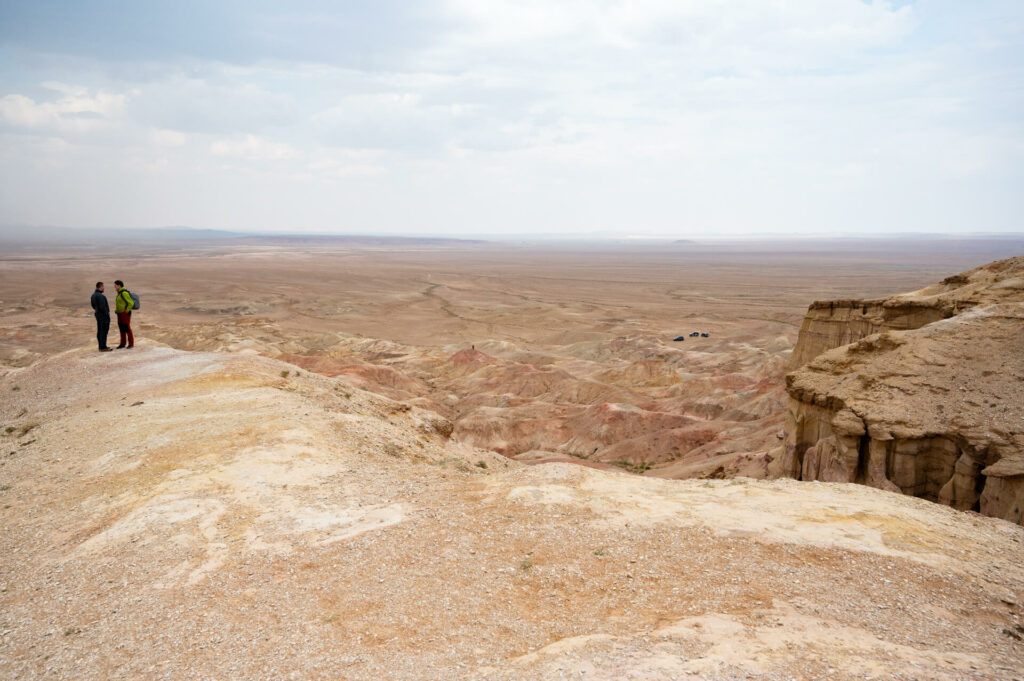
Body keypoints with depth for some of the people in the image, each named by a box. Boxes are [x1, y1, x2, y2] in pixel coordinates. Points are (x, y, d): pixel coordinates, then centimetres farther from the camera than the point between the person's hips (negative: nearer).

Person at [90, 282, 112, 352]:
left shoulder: (93, 294, 9)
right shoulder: (100, 296, -21)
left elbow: (93, 305, 17)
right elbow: (102, 307, -25)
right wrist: (107, 314, -15)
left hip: (98, 314, 10)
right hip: (103, 315, -10)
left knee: (100, 331, 12)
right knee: (104, 331, -5)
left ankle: (101, 346, 17)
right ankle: (103, 347, -4)